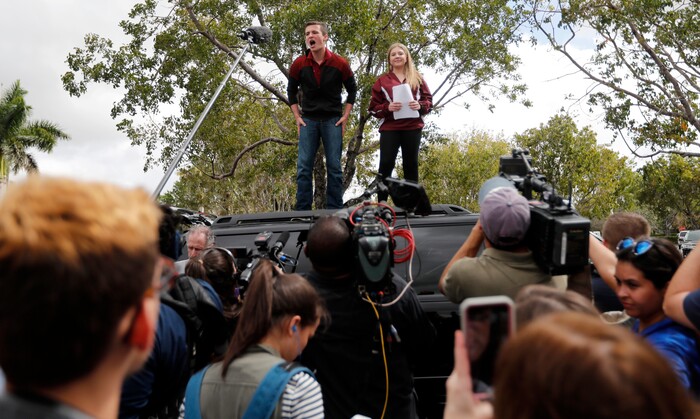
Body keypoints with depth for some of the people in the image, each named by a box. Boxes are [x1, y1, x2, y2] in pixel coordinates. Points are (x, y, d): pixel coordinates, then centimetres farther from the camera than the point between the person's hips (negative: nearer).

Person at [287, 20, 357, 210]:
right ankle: (302, 211, 1)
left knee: (334, 167, -1)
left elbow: (352, 89, 8)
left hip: (332, 121, -1)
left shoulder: (340, 64, -5)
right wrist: (297, 117, 5)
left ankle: (335, 210, 4)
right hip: (308, 121, 1)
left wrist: (345, 116, 1)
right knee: (304, 167, -3)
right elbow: (291, 91, 12)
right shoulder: (299, 64, -2)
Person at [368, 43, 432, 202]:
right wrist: (387, 107, -13)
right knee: (386, 164, -8)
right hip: (389, 128, -1)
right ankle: (382, 202, -6)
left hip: (412, 128, 1)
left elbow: (429, 100, 11)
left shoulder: (417, 78, 11)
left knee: (411, 164, 5)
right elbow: (374, 107, 6)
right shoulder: (382, 80, 8)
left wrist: (420, 105, -10)